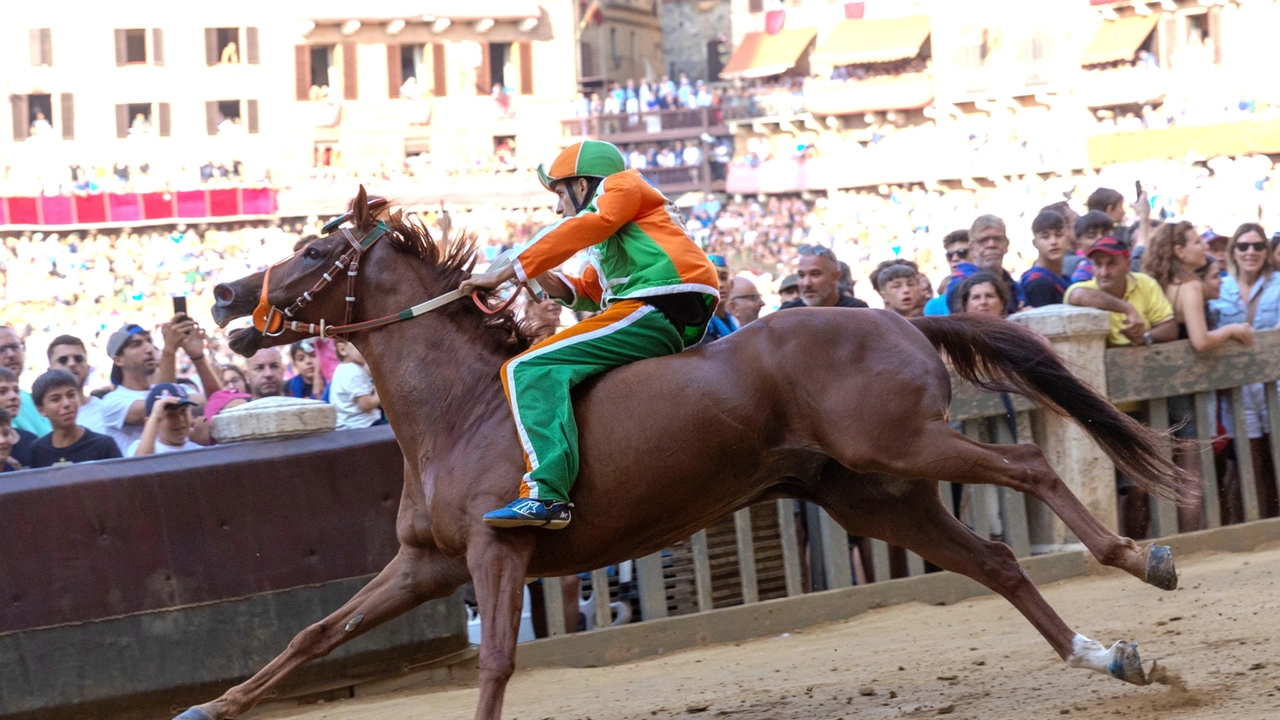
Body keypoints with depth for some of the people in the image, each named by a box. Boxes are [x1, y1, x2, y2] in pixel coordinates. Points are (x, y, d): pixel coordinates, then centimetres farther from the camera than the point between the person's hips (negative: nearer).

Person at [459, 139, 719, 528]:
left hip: (654, 310, -10)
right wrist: (546, 279, 9)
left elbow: (581, 229, -9)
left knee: (528, 370, -19)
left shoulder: (622, 184, 7)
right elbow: (585, 292, 28)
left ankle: (544, 493, -38)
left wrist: (508, 272, -9)